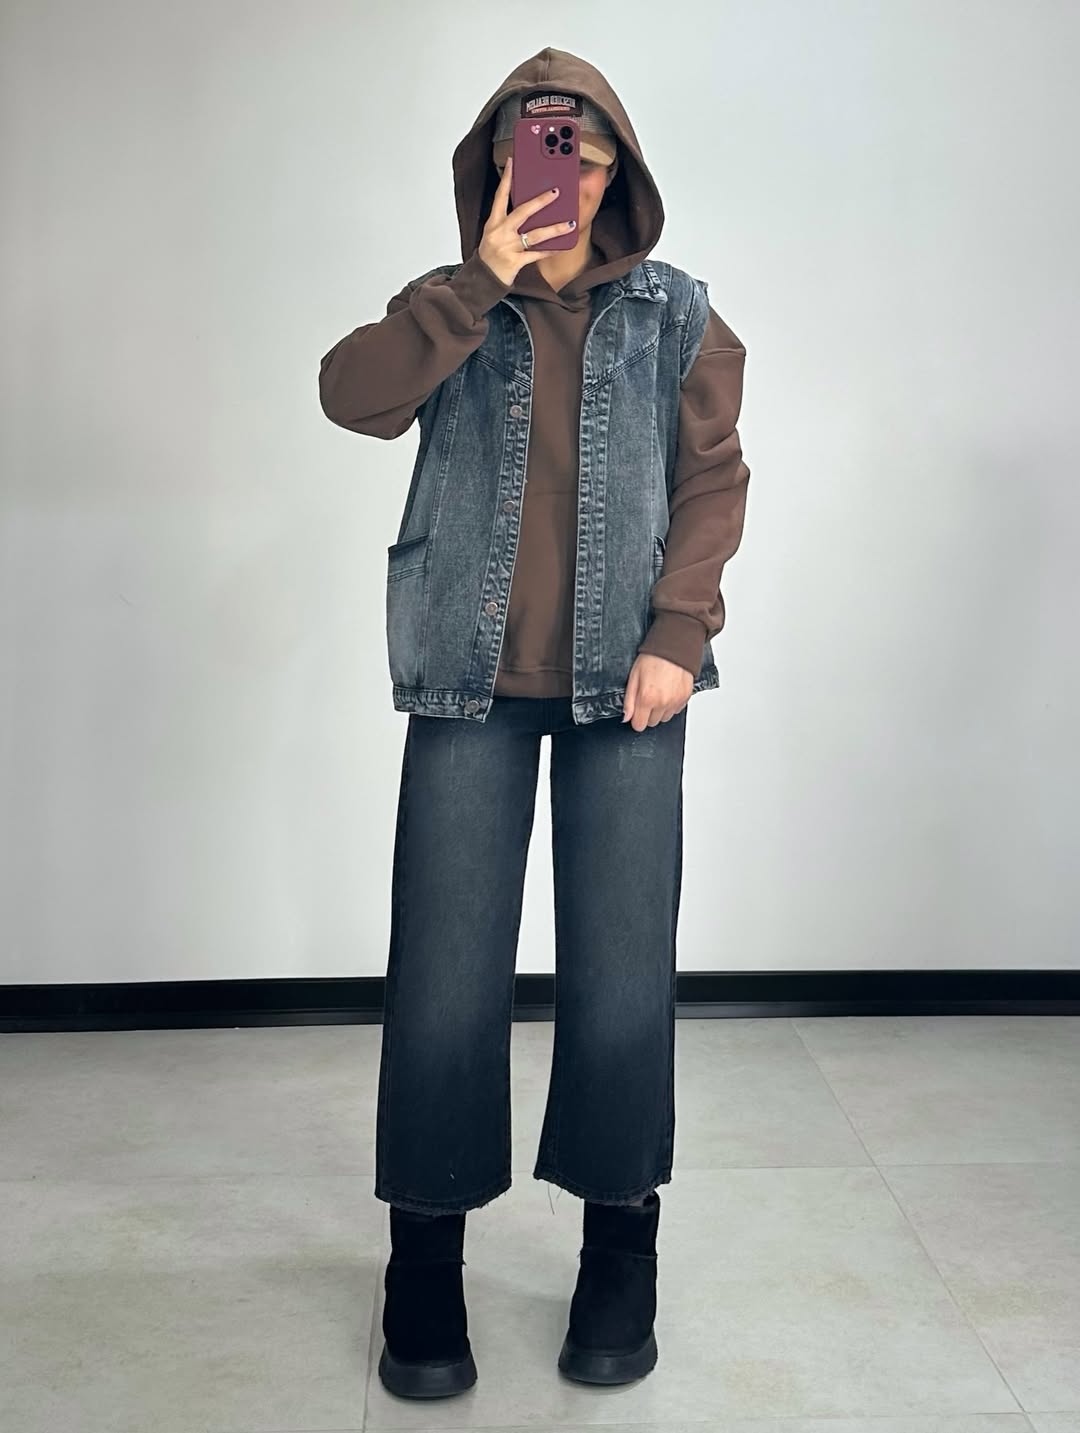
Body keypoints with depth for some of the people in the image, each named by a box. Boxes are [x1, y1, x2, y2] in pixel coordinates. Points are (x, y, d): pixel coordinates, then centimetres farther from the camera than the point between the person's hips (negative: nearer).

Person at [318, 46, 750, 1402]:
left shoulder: (675, 314, 10)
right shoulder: (450, 311, 11)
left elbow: (713, 477, 3)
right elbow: (352, 394, -7)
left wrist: (679, 633, -7)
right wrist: (483, 280, -12)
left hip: (623, 683, 0)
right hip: (471, 681, 1)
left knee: (621, 973, 1)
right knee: (446, 972, 0)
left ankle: (618, 1244, 21)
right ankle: (426, 1255, 17)